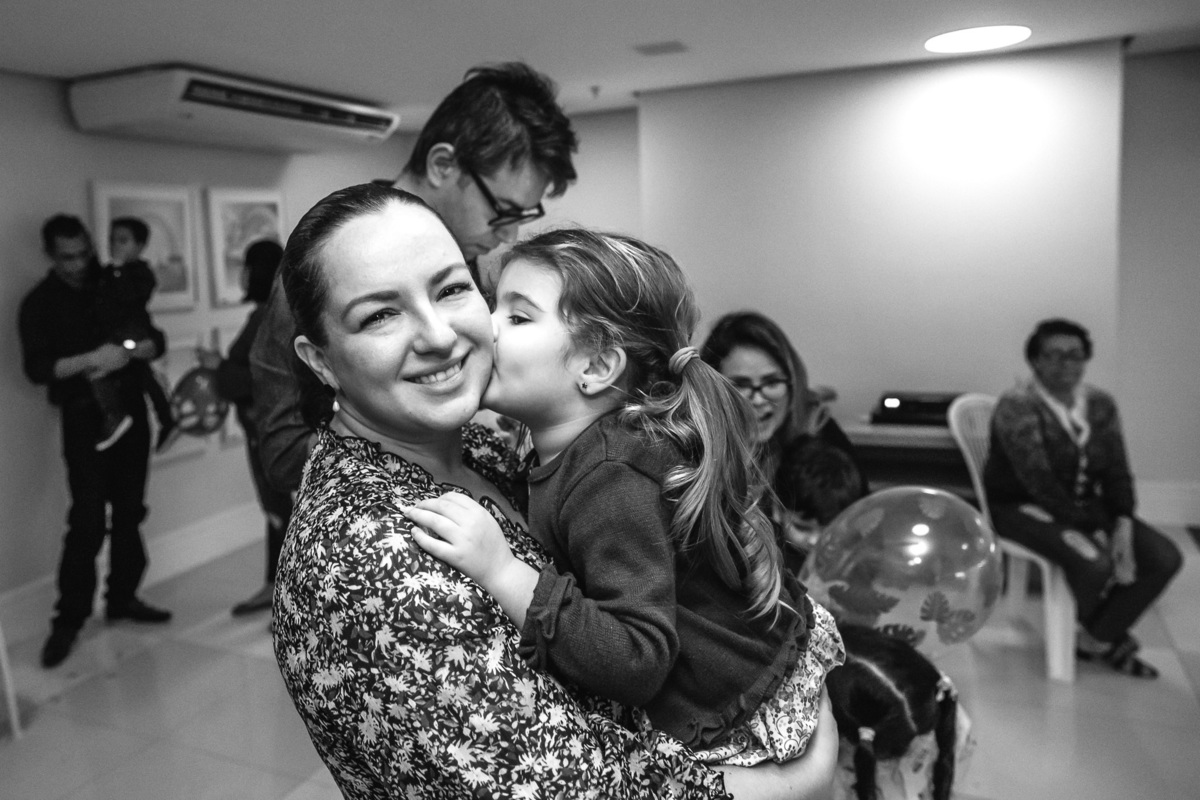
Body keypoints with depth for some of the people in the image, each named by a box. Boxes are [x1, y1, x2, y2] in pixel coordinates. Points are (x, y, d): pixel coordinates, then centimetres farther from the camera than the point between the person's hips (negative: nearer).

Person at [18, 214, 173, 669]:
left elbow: (155, 340, 4)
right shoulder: (39, 303, 1)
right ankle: (69, 618, 2)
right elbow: (37, 368, -9)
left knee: (129, 511, 8)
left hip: (131, 409, 4)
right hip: (84, 417, -3)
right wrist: (91, 359, -24)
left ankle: (122, 597, 21)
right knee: (88, 520, -9)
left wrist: (130, 352, -18)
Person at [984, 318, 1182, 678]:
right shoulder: (1017, 405, -18)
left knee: (1166, 558, -11)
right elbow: (1040, 483, -23)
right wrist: (1095, 532, -23)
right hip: (1023, 507, -7)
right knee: (1094, 563, -31)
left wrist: (1122, 524, -14)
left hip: (1084, 506, 7)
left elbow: (1117, 472, 4)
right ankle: (1104, 636, 6)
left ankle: (1096, 641, 3)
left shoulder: (1100, 404, 4)